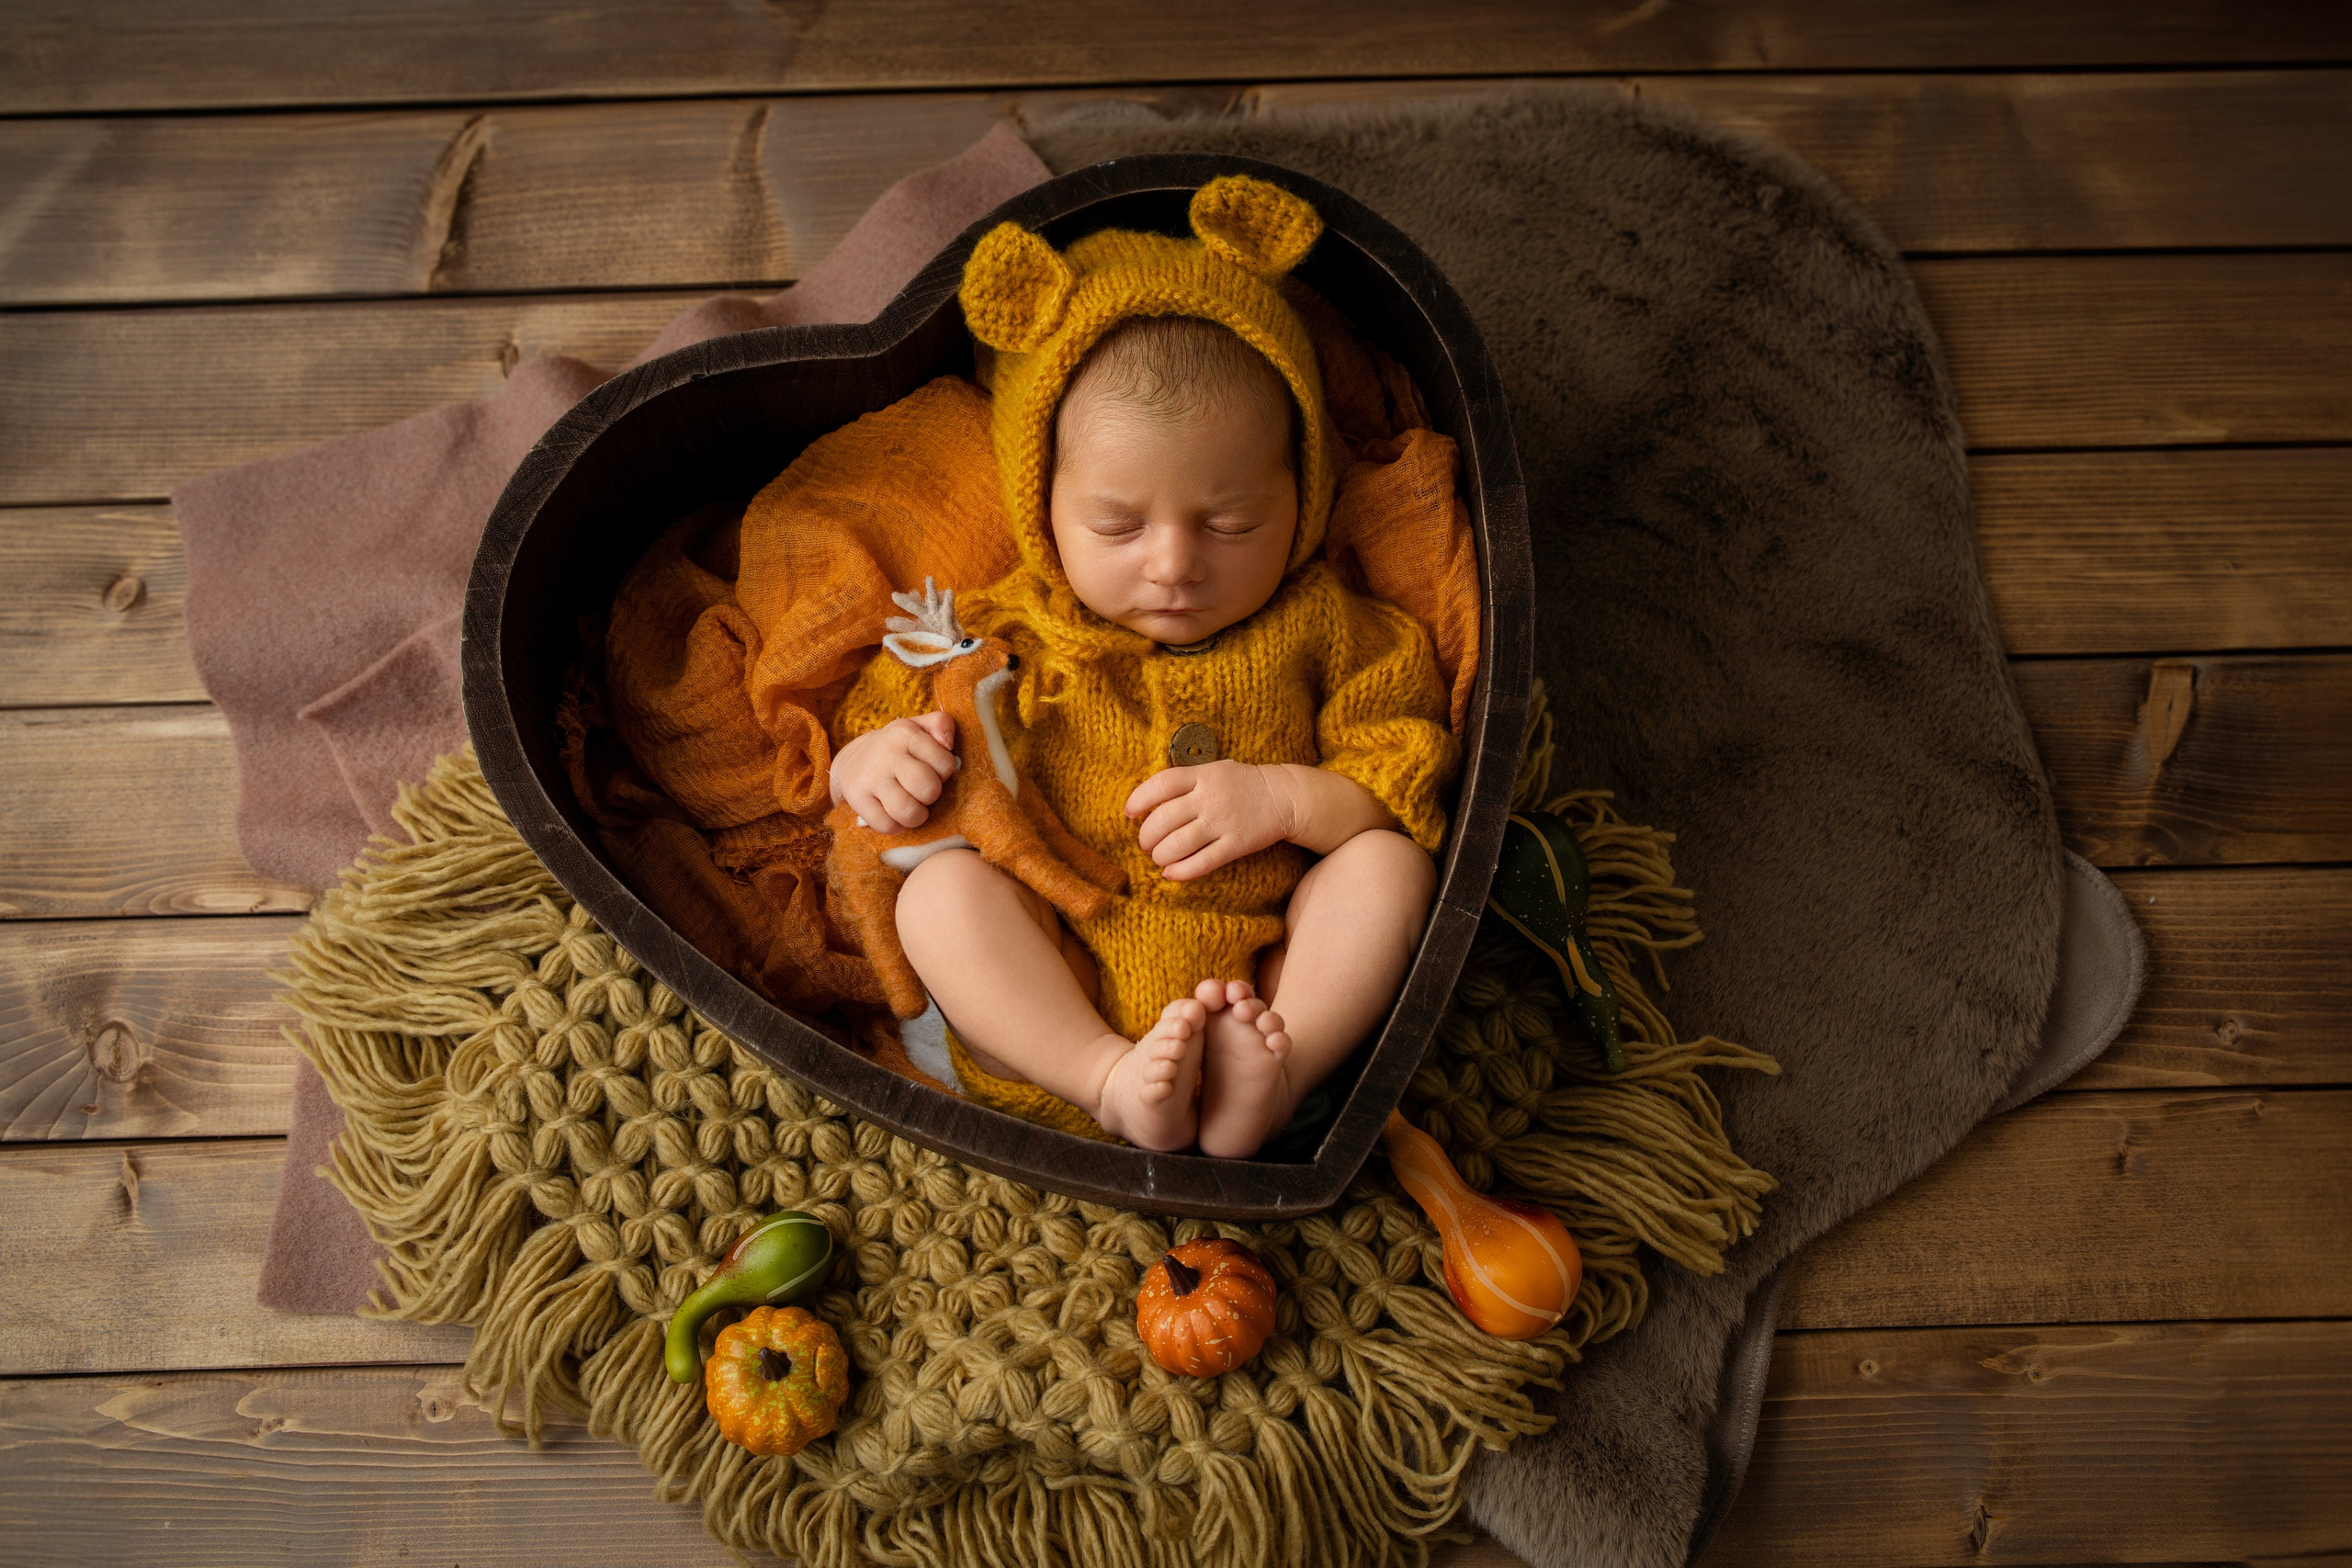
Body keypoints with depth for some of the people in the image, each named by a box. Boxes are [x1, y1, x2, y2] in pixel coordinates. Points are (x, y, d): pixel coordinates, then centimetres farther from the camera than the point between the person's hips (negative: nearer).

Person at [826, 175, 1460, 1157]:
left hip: (1261, 982, 1)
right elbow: (876, 717, 13)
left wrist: (1287, 799, -14)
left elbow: (1411, 772, 5)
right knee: (942, 887, -22)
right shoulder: (998, 636, 5)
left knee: (1389, 864, -18)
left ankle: (1265, 1080, -32)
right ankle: (1114, 1084, -31)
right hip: (1054, 1007, 0)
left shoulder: (1317, 627, 6)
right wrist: (871, 762, -12)